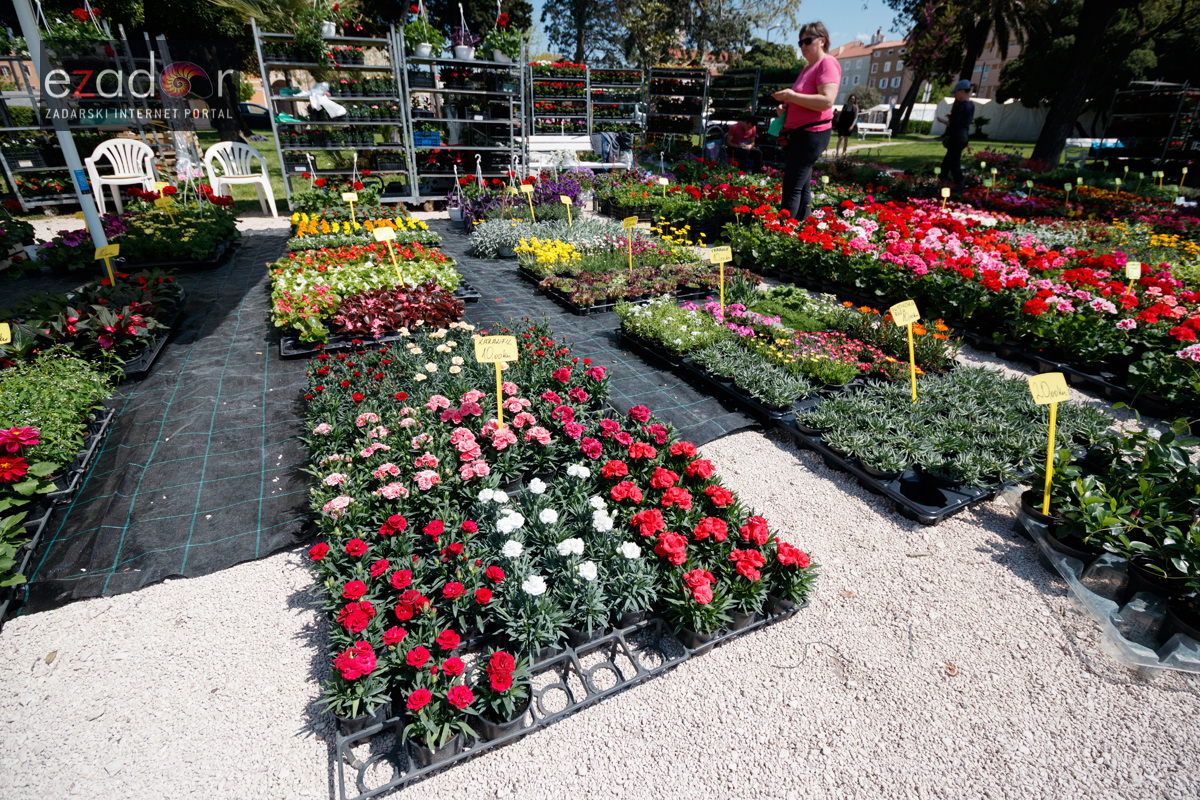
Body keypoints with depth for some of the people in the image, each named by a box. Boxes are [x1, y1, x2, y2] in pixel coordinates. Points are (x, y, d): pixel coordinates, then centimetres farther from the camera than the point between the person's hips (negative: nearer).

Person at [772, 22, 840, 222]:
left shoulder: (827, 63, -9)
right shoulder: (807, 68, 20)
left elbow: (827, 101, -23)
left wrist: (792, 95, -24)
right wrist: (786, 103, 16)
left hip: (812, 134, -10)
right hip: (798, 134, 10)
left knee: (792, 188, -14)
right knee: (802, 187, 11)